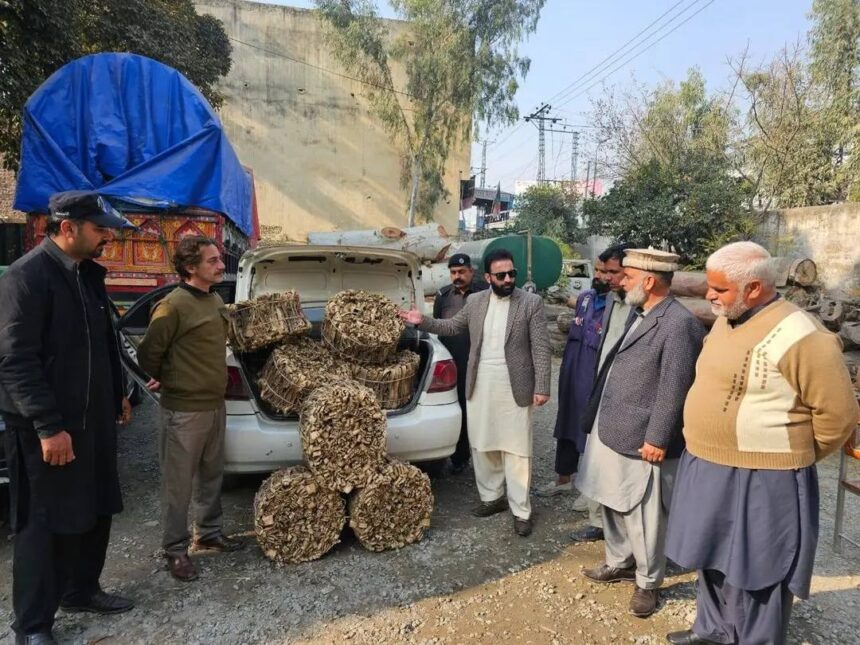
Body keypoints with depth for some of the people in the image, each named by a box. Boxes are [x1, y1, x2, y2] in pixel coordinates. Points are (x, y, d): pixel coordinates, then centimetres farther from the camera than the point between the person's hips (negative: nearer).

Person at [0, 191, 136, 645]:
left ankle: (80, 591, 36)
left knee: (95, 510, 17)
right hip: (46, 426, -8)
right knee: (45, 522, 4)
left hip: (93, 417, 8)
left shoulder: (88, 273, 10)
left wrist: (117, 395, 20)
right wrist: (48, 426, -23)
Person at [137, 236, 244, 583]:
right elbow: (148, 353, -12)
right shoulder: (173, 305, -18)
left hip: (215, 404, 8)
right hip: (184, 410, -8)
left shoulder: (216, 300, 8)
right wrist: (167, 381, 3)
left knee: (211, 475, 19)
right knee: (179, 484, 6)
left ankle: (210, 532, 35)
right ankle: (175, 550, 20)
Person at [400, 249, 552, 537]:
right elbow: (452, 326, 20)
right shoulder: (475, 301, 5)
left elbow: (541, 348, -8)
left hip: (514, 388, -4)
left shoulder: (531, 302, -6)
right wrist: (423, 321, 7)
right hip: (480, 386, 4)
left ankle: (521, 511, 15)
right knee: (482, 446, 14)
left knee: (516, 450, 3)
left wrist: (542, 387, -12)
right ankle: (492, 497, 33)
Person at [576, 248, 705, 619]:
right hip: (610, 432, 9)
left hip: (642, 441, -9)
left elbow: (674, 389, -20)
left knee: (643, 518, 8)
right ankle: (620, 563, 42)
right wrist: (596, 417, 17)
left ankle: (647, 582, 29)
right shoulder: (638, 315, 10)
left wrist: (657, 439, -18)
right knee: (613, 507, 23)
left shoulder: (679, 324, -18)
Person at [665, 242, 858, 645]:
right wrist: (709, 454, 15)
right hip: (708, 471, 8)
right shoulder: (725, 322, 6)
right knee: (714, 558, 23)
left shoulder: (798, 337, -20)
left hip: (759, 482, -8)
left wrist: (791, 456, -2)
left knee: (755, 573, 10)